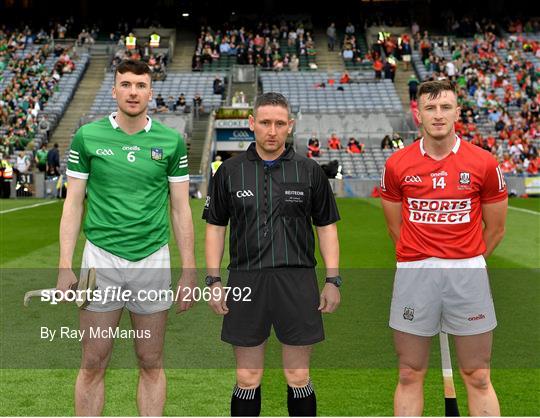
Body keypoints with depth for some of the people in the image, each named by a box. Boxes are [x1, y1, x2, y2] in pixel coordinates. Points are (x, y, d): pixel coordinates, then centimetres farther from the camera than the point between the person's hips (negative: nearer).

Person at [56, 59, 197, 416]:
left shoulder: (171, 141, 2)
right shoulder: (87, 137, 1)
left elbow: (181, 208, 5)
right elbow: (73, 203, 4)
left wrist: (189, 271, 2)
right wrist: (65, 267, -3)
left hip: (153, 260, 1)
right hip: (101, 258, 0)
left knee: (151, 363, 9)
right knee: (93, 364, 4)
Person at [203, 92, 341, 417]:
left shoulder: (310, 171, 4)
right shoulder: (230, 171, 5)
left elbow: (326, 227, 7)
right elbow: (215, 227, 8)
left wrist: (333, 280, 0)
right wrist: (214, 280, 1)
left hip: (297, 281, 0)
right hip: (246, 281, 1)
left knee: (299, 378, 6)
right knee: (247, 379, 7)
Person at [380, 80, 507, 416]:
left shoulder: (484, 163, -1)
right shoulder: (397, 165, 1)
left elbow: (495, 228, 9)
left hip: (467, 273, -1)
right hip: (413, 272, 1)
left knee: (478, 378, 6)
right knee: (410, 376, 8)